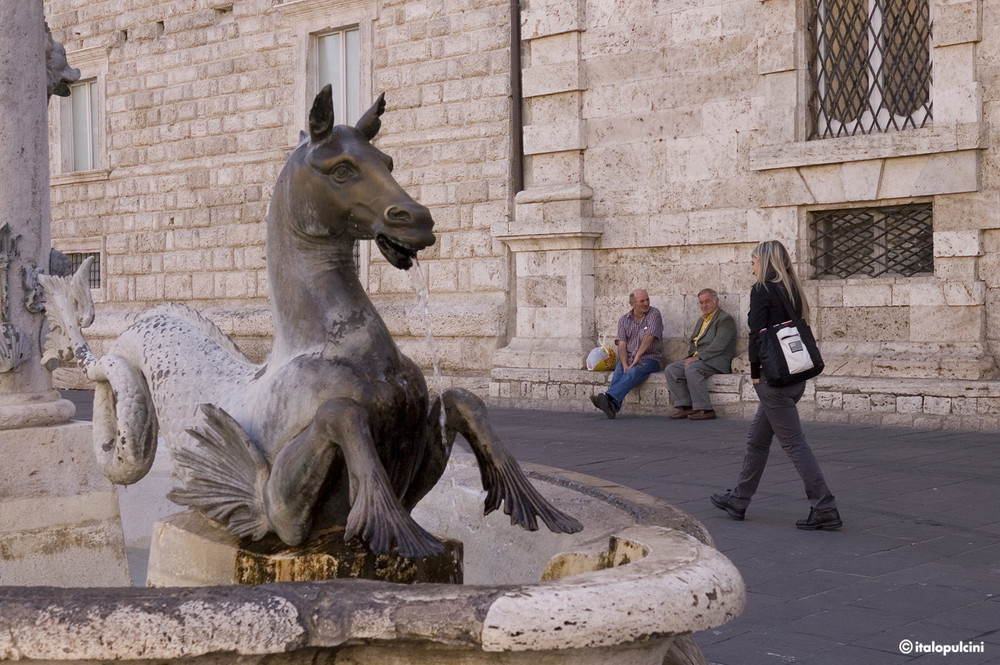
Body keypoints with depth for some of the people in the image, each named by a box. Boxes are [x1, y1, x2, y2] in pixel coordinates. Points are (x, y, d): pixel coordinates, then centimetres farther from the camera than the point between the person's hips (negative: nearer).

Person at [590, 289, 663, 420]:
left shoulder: (654, 314, 2)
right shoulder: (624, 320, 12)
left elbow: (649, 336, -13)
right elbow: (622, 344, 2)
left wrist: (638, 356, -22)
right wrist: (625, 364, -16)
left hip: (649, 358, -3)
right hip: (628, 359, 3)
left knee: (633, 373, -35)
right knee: (618, 373, -30)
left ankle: (609, 398, -57)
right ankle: (613, 406, -52)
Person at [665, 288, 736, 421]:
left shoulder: (725, 319, -4)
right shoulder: (701, 320, 26)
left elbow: (719, 345, -16)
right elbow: (693, 342, 26)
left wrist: (698, 357, -20)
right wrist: (693, 355, 4)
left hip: (716, 361, -8)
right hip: (698, 359, 8)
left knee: (691, 369, -34)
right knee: (671, 369, -12)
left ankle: (705, 409, -30)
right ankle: (685, 406, -12)